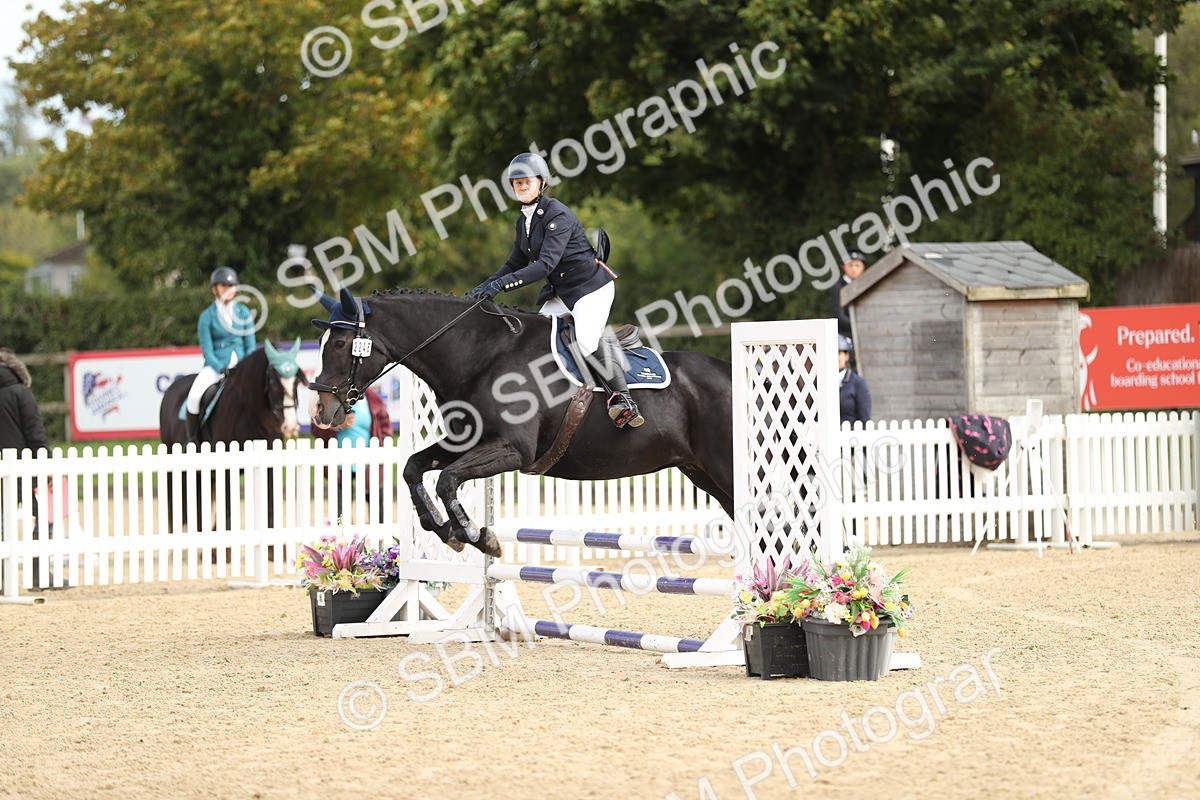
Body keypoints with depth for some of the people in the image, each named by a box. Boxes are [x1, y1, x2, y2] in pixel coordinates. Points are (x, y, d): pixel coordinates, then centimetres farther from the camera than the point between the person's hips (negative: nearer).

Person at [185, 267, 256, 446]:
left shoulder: (244, 313, 10)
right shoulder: (207, 316, 1)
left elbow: (250, 345, 9)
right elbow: (207, 349, -3)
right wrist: (222, 369, -18)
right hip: (215, 366, -3)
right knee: (195, 395, -29)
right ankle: (192, 440, -12)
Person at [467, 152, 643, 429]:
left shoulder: (557, 215, -21)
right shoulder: (524, 220, 6)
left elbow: (546, 264, -30)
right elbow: (516, 263, 12)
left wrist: (502, 283, -35)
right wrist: (486, 287, -3)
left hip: (591, 285, -9)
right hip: (559, 292, 9)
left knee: (586, 341, -26)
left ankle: (621, 396, -21)